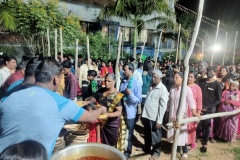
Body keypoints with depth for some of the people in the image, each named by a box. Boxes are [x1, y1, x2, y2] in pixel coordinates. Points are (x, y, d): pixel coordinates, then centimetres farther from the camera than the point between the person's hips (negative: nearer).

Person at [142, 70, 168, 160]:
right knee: (147, 134, 22)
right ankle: (146, 148, 42)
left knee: (155, 136, 11)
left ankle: (156, 152, 31)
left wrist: (159, 120, -17)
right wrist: (143, 114, 10)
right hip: (146, 115, 7)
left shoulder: (163, 89, -12)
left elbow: (163, 106, -14)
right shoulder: (152, 86, 9)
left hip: (154, 118, -6)